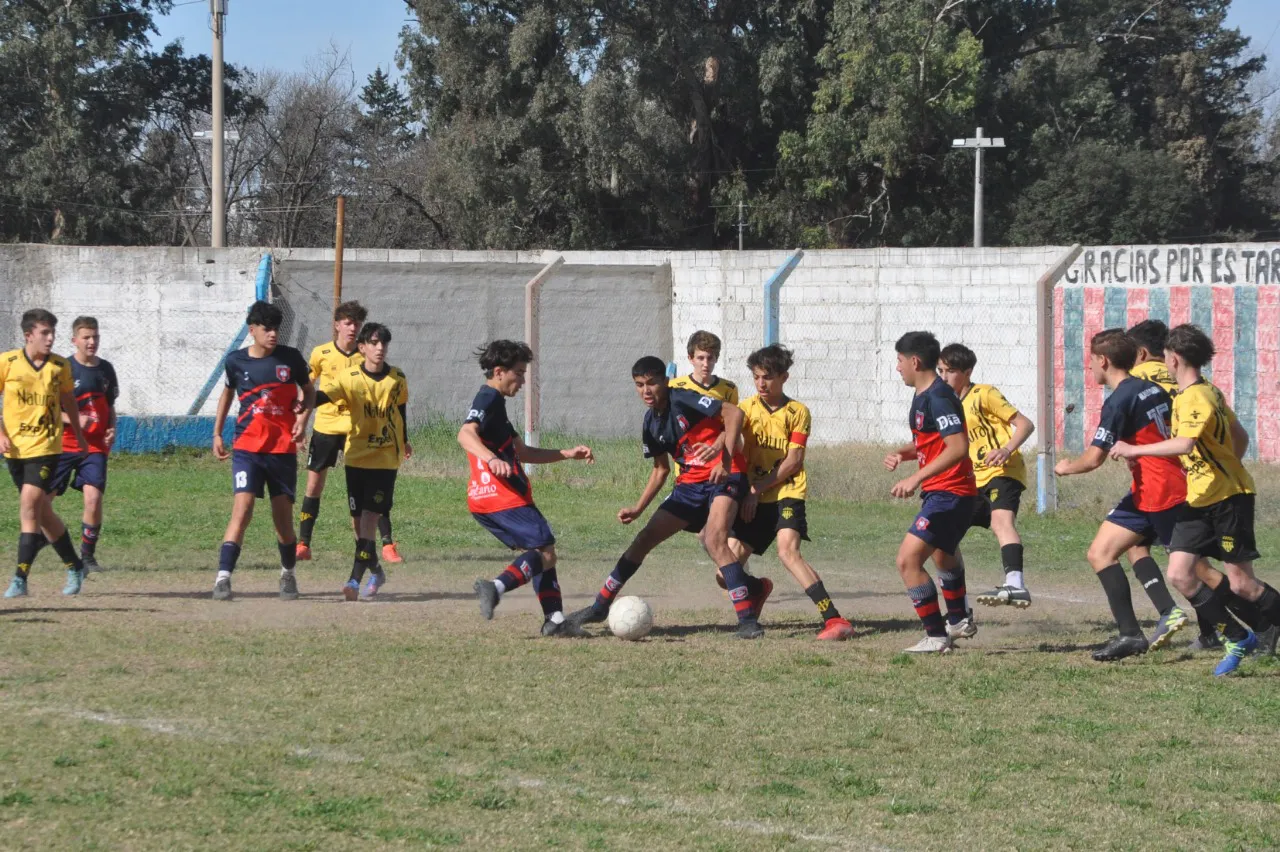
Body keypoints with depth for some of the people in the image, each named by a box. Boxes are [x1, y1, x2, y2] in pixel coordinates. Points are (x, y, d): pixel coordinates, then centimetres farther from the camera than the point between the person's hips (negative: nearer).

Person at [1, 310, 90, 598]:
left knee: (30, 504, -17)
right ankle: (74, 567, 31)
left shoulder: (60, 366, 0)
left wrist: (78, 433, 27)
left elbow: (68, 399, 17)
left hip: (45, 447, -2)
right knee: (42, 511, 12)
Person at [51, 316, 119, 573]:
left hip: (95, 447, 2)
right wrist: (75, 420, -22)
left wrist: (111, 429, 2)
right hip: (64, 444, -2)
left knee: (94, 497, -13)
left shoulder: (106, 369, 8)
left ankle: (88, 555, -1)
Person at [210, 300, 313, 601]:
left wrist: (303, 415, -6)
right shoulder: (236, 361, 1)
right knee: (242, 509, -17)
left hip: (283, 449, 1)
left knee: (283, 517, 7)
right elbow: (228, 393, 19)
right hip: (247, 448, -1)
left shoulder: (290, 358, 0)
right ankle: (223, 577, -19)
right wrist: (217, 433, 16)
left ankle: (288, 574, 30)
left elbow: (309, 390, 14)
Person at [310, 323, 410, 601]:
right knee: (358, 521, 7)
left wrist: (404, 440, 34)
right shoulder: (349, 378, -7)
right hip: (356, 457, 1)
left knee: (369, 518, -12)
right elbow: (323, 396, -24)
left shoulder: (397, 379, 0)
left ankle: (355, 580, -16)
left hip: (386, 458, -1)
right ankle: (376, 572, 30)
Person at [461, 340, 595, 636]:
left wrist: (568, 454, 26)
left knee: (536, 552, 13)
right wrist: (492, 460, -44)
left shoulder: (494, 403, 25)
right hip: (503, 496, -10)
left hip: (485, 500, 10)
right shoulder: (488, 399, -8)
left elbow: (523, 452, 31)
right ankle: (496, 587, -27)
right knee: (545, 551, -10)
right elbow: (465, 434, -28)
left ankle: (554, 620, 7)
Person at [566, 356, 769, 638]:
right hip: (690, 484, 8)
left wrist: (726, 459, -26)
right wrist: (638, 508, 13)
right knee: (645, 538, 4)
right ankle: (600, 606, 14)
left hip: (724, 477, -8)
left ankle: (747, 618, -25)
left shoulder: (682, 400, -15)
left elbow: (734, 413, -21)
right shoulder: (651, 424, 8)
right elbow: (661, 470, 21)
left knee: (714, 540, -28)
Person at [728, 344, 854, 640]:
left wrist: (757, 489, -13)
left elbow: (793, 461, -6)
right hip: (753, 499, 4)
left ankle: (834, 619, -34)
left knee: (788, 551, -29)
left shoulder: (798, 412, 0)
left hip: (787, 494, -4)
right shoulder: (747, 408, 9)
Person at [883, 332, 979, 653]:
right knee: (942, 553, 35)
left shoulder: (938, 398, -20)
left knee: (908, 560, -20)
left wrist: (916, 478, -33)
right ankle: (960, 620, 57)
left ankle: (937, 636, -16)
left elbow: (957, 447, -30)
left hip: (948, 494, -12)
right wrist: (902, 453, 5)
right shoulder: (923, 397, 12)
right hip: (941, 493, 12)